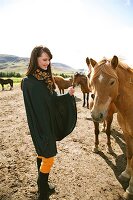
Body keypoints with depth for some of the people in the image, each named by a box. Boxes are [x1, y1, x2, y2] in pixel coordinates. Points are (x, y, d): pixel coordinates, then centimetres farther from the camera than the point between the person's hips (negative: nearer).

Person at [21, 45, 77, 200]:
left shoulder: (47, 78, 4)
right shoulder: (28, 82, -18)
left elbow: (53, 100, 5)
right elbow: (34, 111, -19)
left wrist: (68, 94, -11)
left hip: (50, 124, 8)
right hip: (40, 126, -7)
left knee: (43, 155, 21)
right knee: (48, 158, 1)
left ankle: (42, 186, 43)